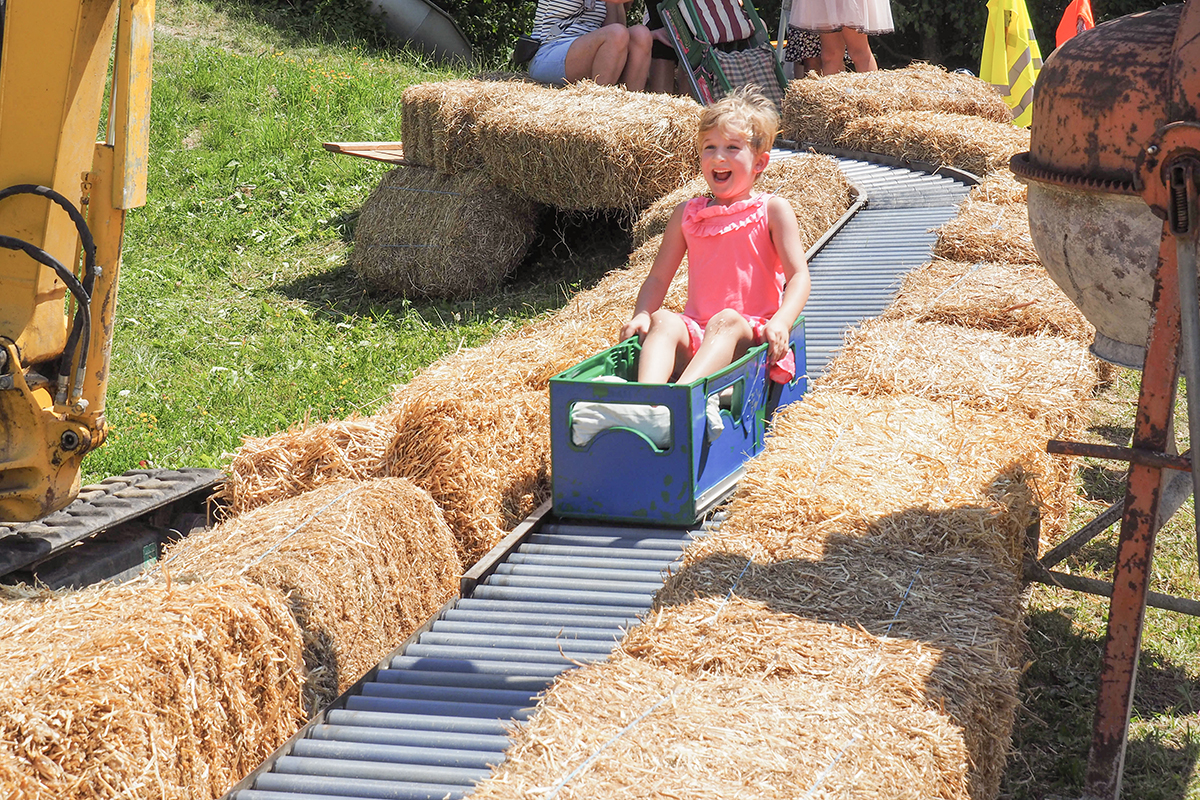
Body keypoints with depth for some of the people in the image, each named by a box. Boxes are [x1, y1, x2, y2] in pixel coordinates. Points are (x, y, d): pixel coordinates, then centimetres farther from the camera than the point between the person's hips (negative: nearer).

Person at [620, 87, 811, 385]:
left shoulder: (773, 210, 6)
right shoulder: (686, 214, 17)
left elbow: (798, 276, -2)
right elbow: (658, 278, 17)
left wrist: (780, 322, -22)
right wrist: (641, 315, -4)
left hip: (749, 334, -3)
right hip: (694, 335, 3)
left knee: (726, 320, -35)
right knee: (662, 320, -27)